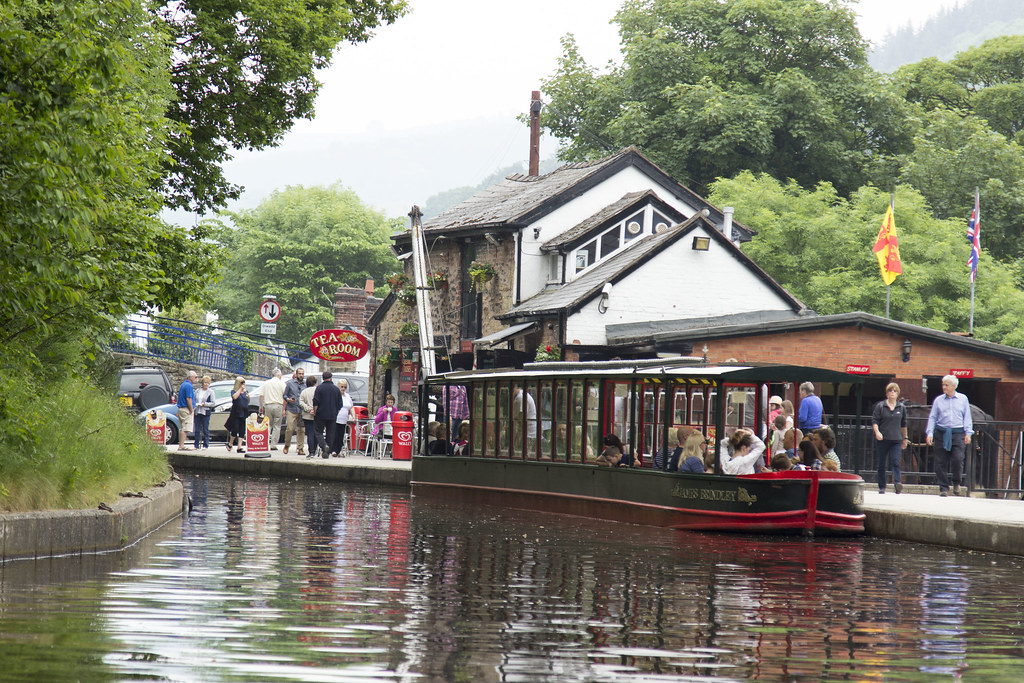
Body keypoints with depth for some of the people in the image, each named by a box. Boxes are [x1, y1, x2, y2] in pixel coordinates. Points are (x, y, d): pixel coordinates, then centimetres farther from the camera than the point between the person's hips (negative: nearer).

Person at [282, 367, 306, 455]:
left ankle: (300, 448, 6)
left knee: (301, 430, 0)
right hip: (291, 409, -2)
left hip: (302, 411, 2)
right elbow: (285, 395, 10)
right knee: (290, 429, -8)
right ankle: (286, 445, 10)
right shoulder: (290, 383, 5)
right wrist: (288, 399, -11)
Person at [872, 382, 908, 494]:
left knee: (895, 462, -15)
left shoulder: (901, 408, 10)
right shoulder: (880, 406, 3)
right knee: (881, 464, 5)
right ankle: (882, 487, 13)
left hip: (896, 440, 1)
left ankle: (898, 483, -27)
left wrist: (905, 438, 23)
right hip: (882, 439, 0)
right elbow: (874, 421, 0)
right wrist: (877, 432, -17)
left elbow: (904, 424, 19)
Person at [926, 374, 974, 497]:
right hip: (942, 434, 1)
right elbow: (932, 417, 10)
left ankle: (956, 482, 9)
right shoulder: (938, 400, 10)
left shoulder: (963, 399, 10)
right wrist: (929, 433, -1)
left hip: (958, 433, -1)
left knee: (957, 459, -14)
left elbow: (967, 417, 11)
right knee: (941, 462, -2)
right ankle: (943, 487, 6)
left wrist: (968, 433, 2)